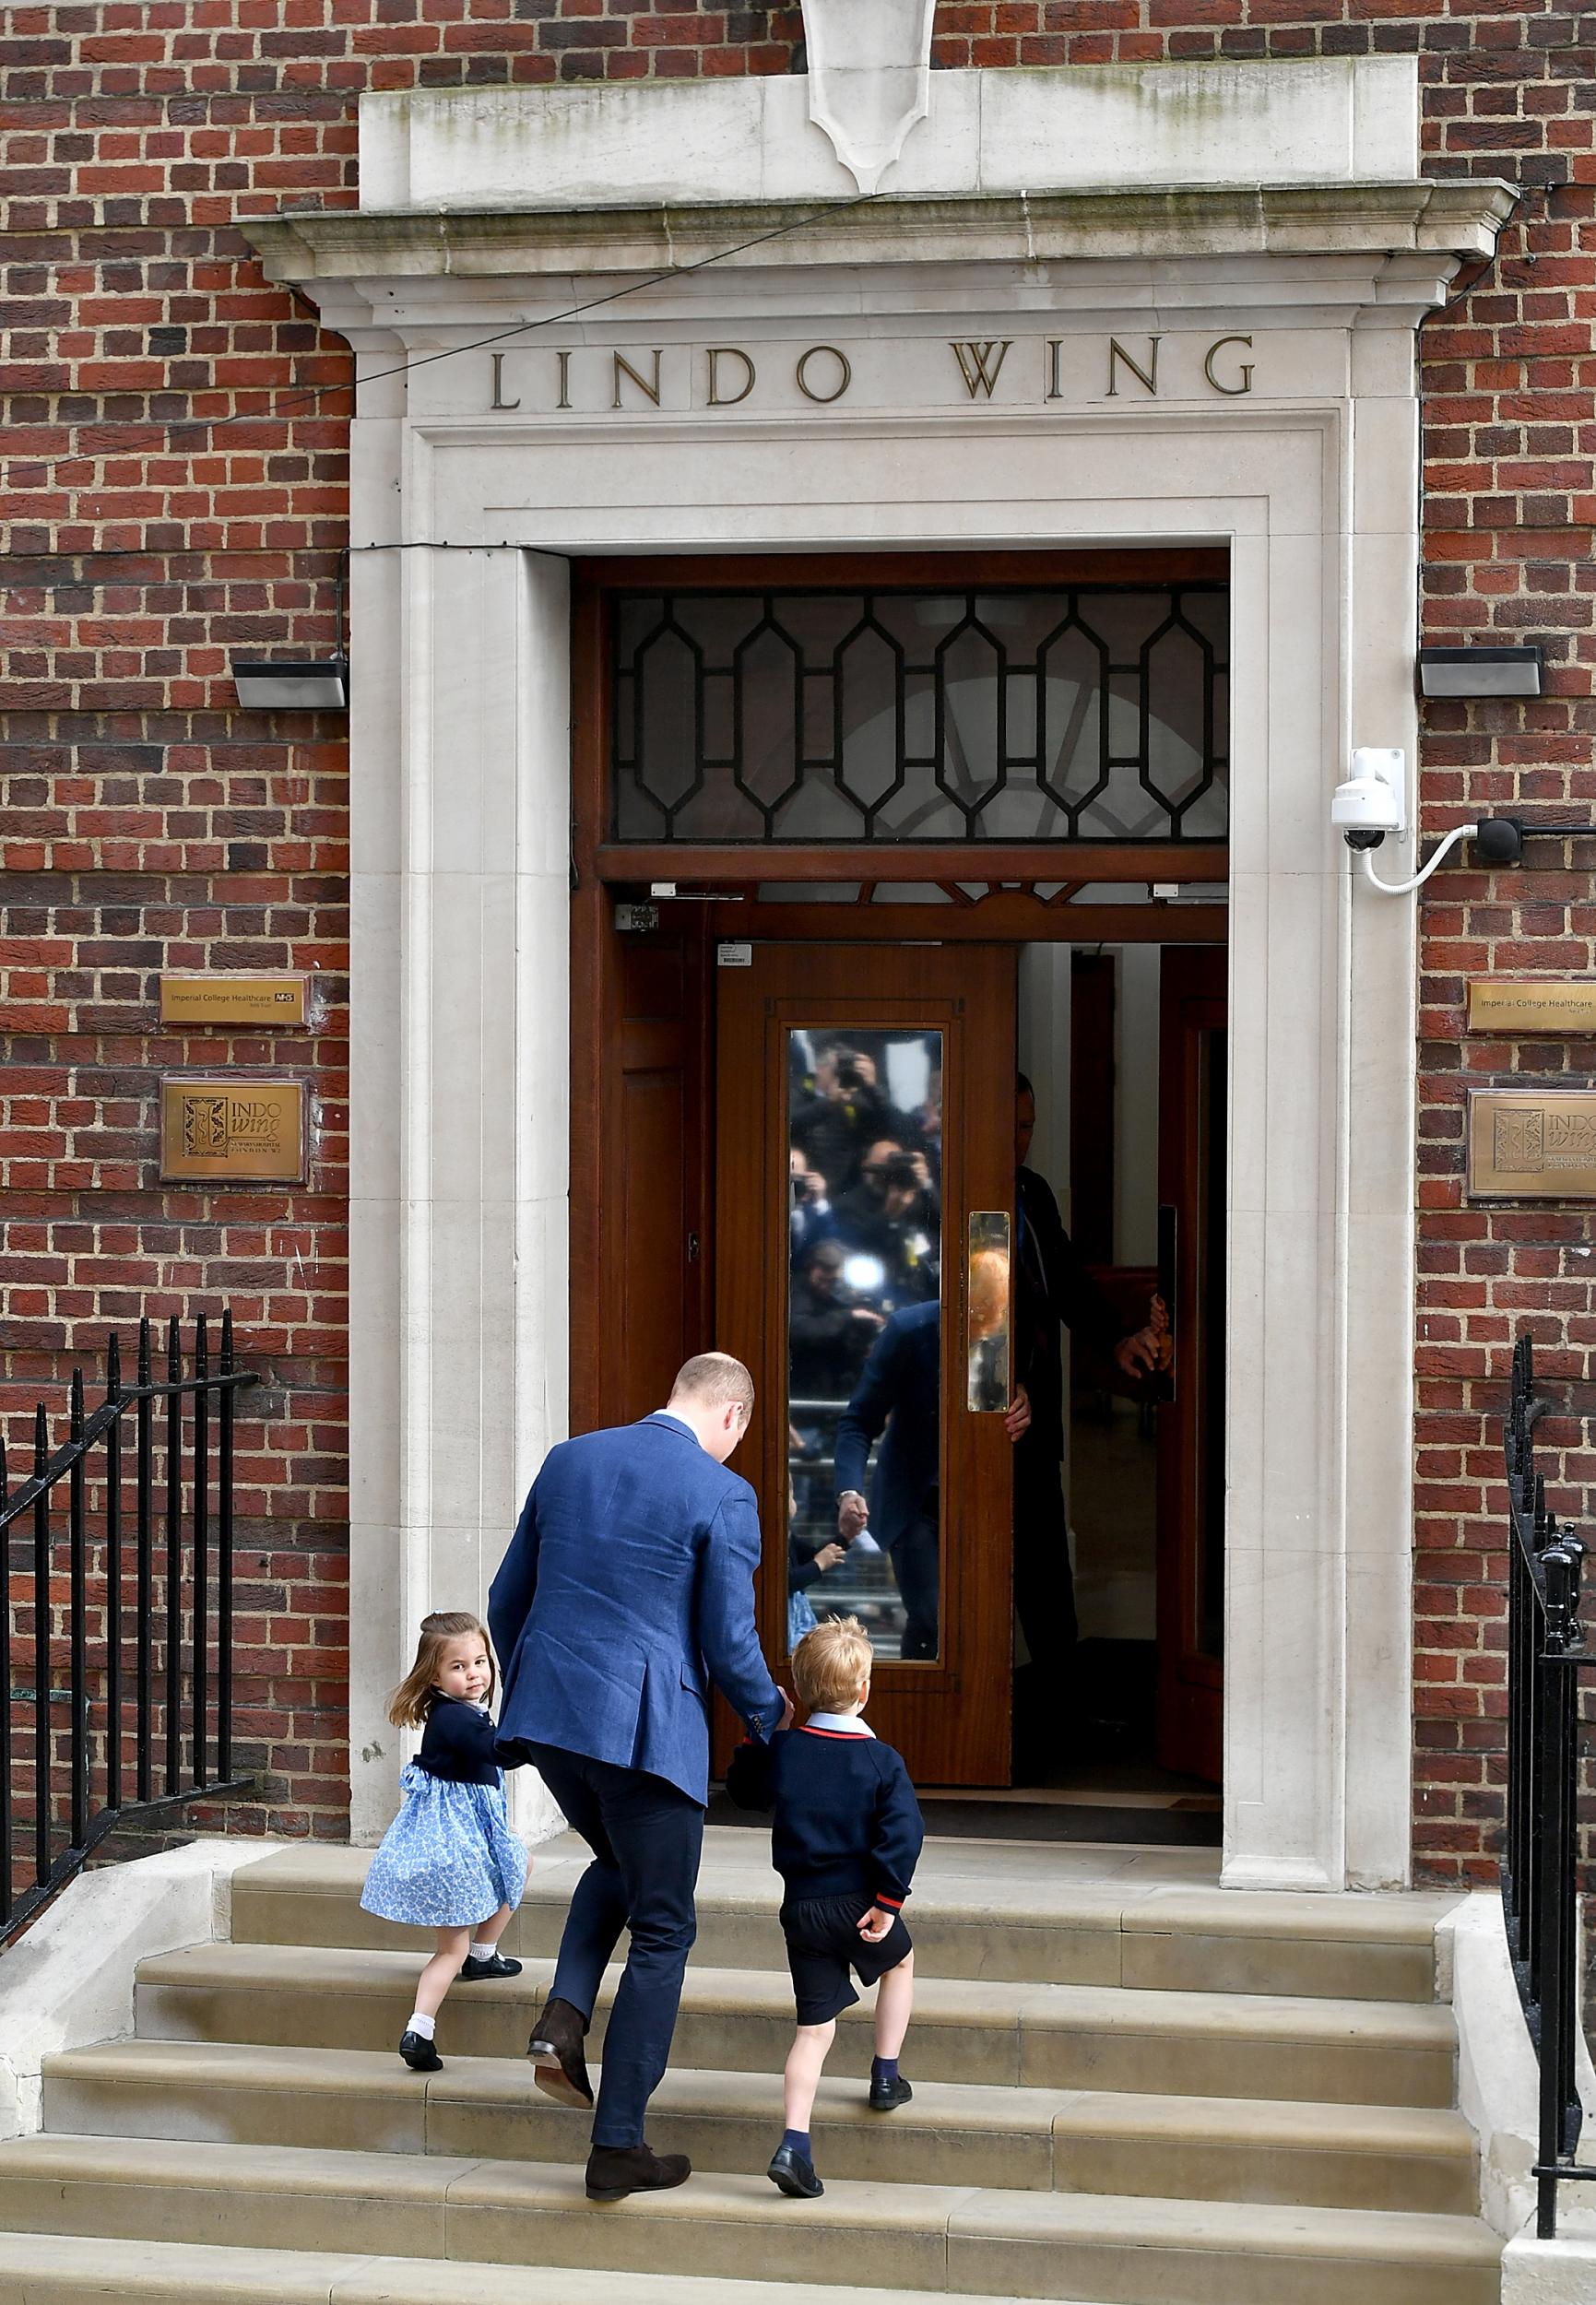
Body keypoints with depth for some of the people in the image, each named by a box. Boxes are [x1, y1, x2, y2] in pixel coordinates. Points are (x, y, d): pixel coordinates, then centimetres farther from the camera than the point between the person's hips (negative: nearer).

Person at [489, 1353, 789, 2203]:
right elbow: (728, 1646, -8)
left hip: (548, 1716, 6)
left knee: (618, 1863, 32)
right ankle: (618, 2148, 9)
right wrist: (771, 1717, 12)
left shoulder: (568, 1461, 8)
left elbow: (507, 1600, 14)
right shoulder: (722, 1496, -9)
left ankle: (564, 2014, 8)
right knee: (661, 1930, 8)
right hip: (649, 1731, -6)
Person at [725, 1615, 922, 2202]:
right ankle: (886, 2078, 33)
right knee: (900, 1960, 31)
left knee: (815, 2027, 5)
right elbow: (903, 1834, -17)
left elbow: (743, 1791, 17)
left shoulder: (781, 1751, -1)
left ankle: (794, 2145, -8)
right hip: (858, 1905, -2)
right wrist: (888, 1902, -12)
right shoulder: (880, 1759, -9)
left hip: (801, 1907, 2)